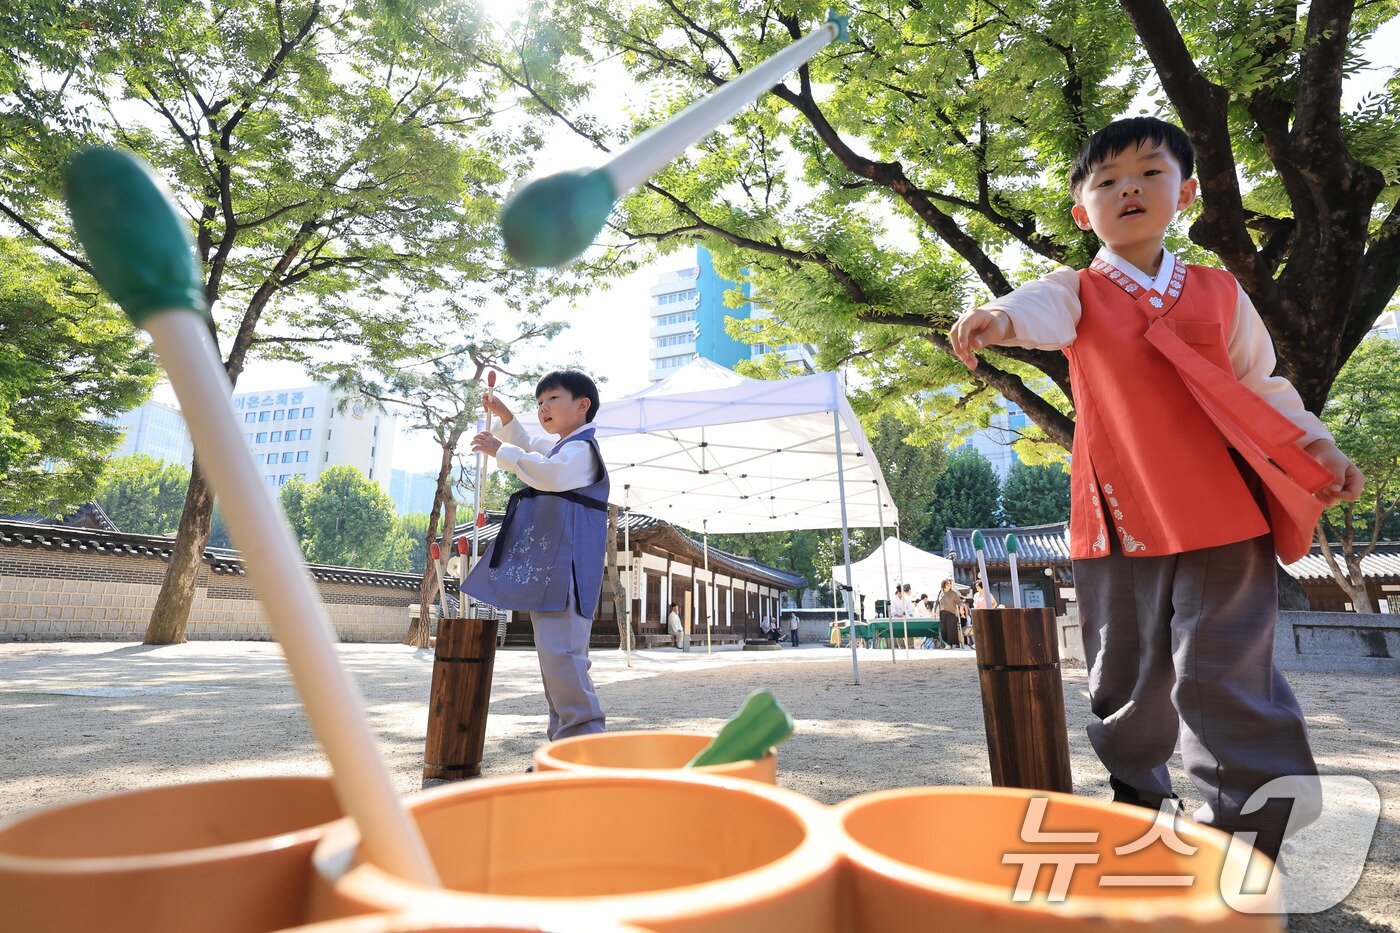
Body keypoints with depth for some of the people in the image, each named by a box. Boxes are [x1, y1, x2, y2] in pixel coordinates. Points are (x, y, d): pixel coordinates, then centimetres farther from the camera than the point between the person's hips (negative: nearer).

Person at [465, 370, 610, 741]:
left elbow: (549, 472, -28)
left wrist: (501, 450, -19)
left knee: (560, 651, -18)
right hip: (546, 566, 11)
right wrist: (505, 417, 31)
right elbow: (529, 448, 45)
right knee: (554, 652, 13)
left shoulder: (582, 448, -8)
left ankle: (585, 734, -11)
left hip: (565, 567, -11)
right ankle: (565, 738, 21)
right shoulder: (557, 447, 25)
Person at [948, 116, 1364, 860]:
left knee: (1222, 679, -1)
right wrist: (998, 317, -44)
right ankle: (1136, 802, 34)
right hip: (1118, 520, 0)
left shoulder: (1220, 293, 12)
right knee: (1125, 682, 11)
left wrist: (1318, 443, 0)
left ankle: (1245, 835, 18)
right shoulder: (1078, 294, 4)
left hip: (1223, 519, 1)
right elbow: (1040, 309, -20)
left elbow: (1262, 385, 18)